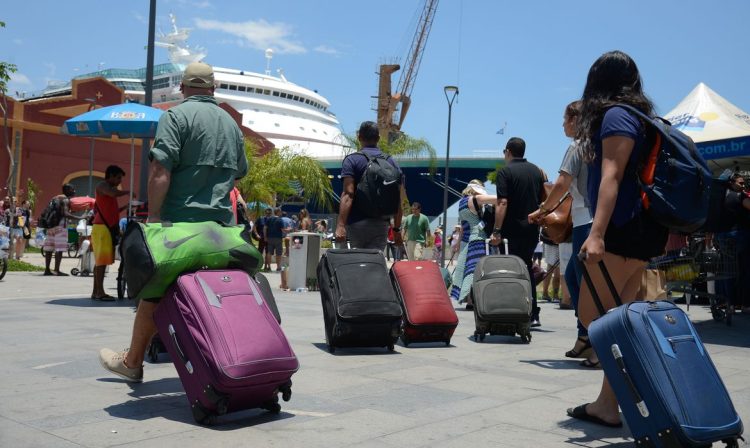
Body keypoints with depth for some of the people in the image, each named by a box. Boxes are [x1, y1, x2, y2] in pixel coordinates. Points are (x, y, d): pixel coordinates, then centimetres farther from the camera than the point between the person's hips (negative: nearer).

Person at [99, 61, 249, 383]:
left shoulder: (177, 116, -4)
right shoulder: (231, 124, 16)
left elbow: (161, 169, -15)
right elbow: (240, 172, 25)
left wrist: (153, 214, -14)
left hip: (179, 221, -5)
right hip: (220, 224, 5)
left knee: (155, 291, 5)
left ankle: (132, 362, 17)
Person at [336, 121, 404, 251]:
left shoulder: (352, 160, -3)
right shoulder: (392, 163, 10)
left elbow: (348, 194, -15)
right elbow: (398, 201, 8)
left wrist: (340, 225, -20)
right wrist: (397, 229, 14)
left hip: (357, 223, -3)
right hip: (382, 224, 3)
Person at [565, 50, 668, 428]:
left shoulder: (615, 114, -8)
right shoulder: (634, 115, 19)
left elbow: (611, 176, -19)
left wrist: (597, 234, -27)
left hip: (624, 227, -9)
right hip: (640, 228, 9)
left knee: (592, 316, -8)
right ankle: (608, 403, 9)